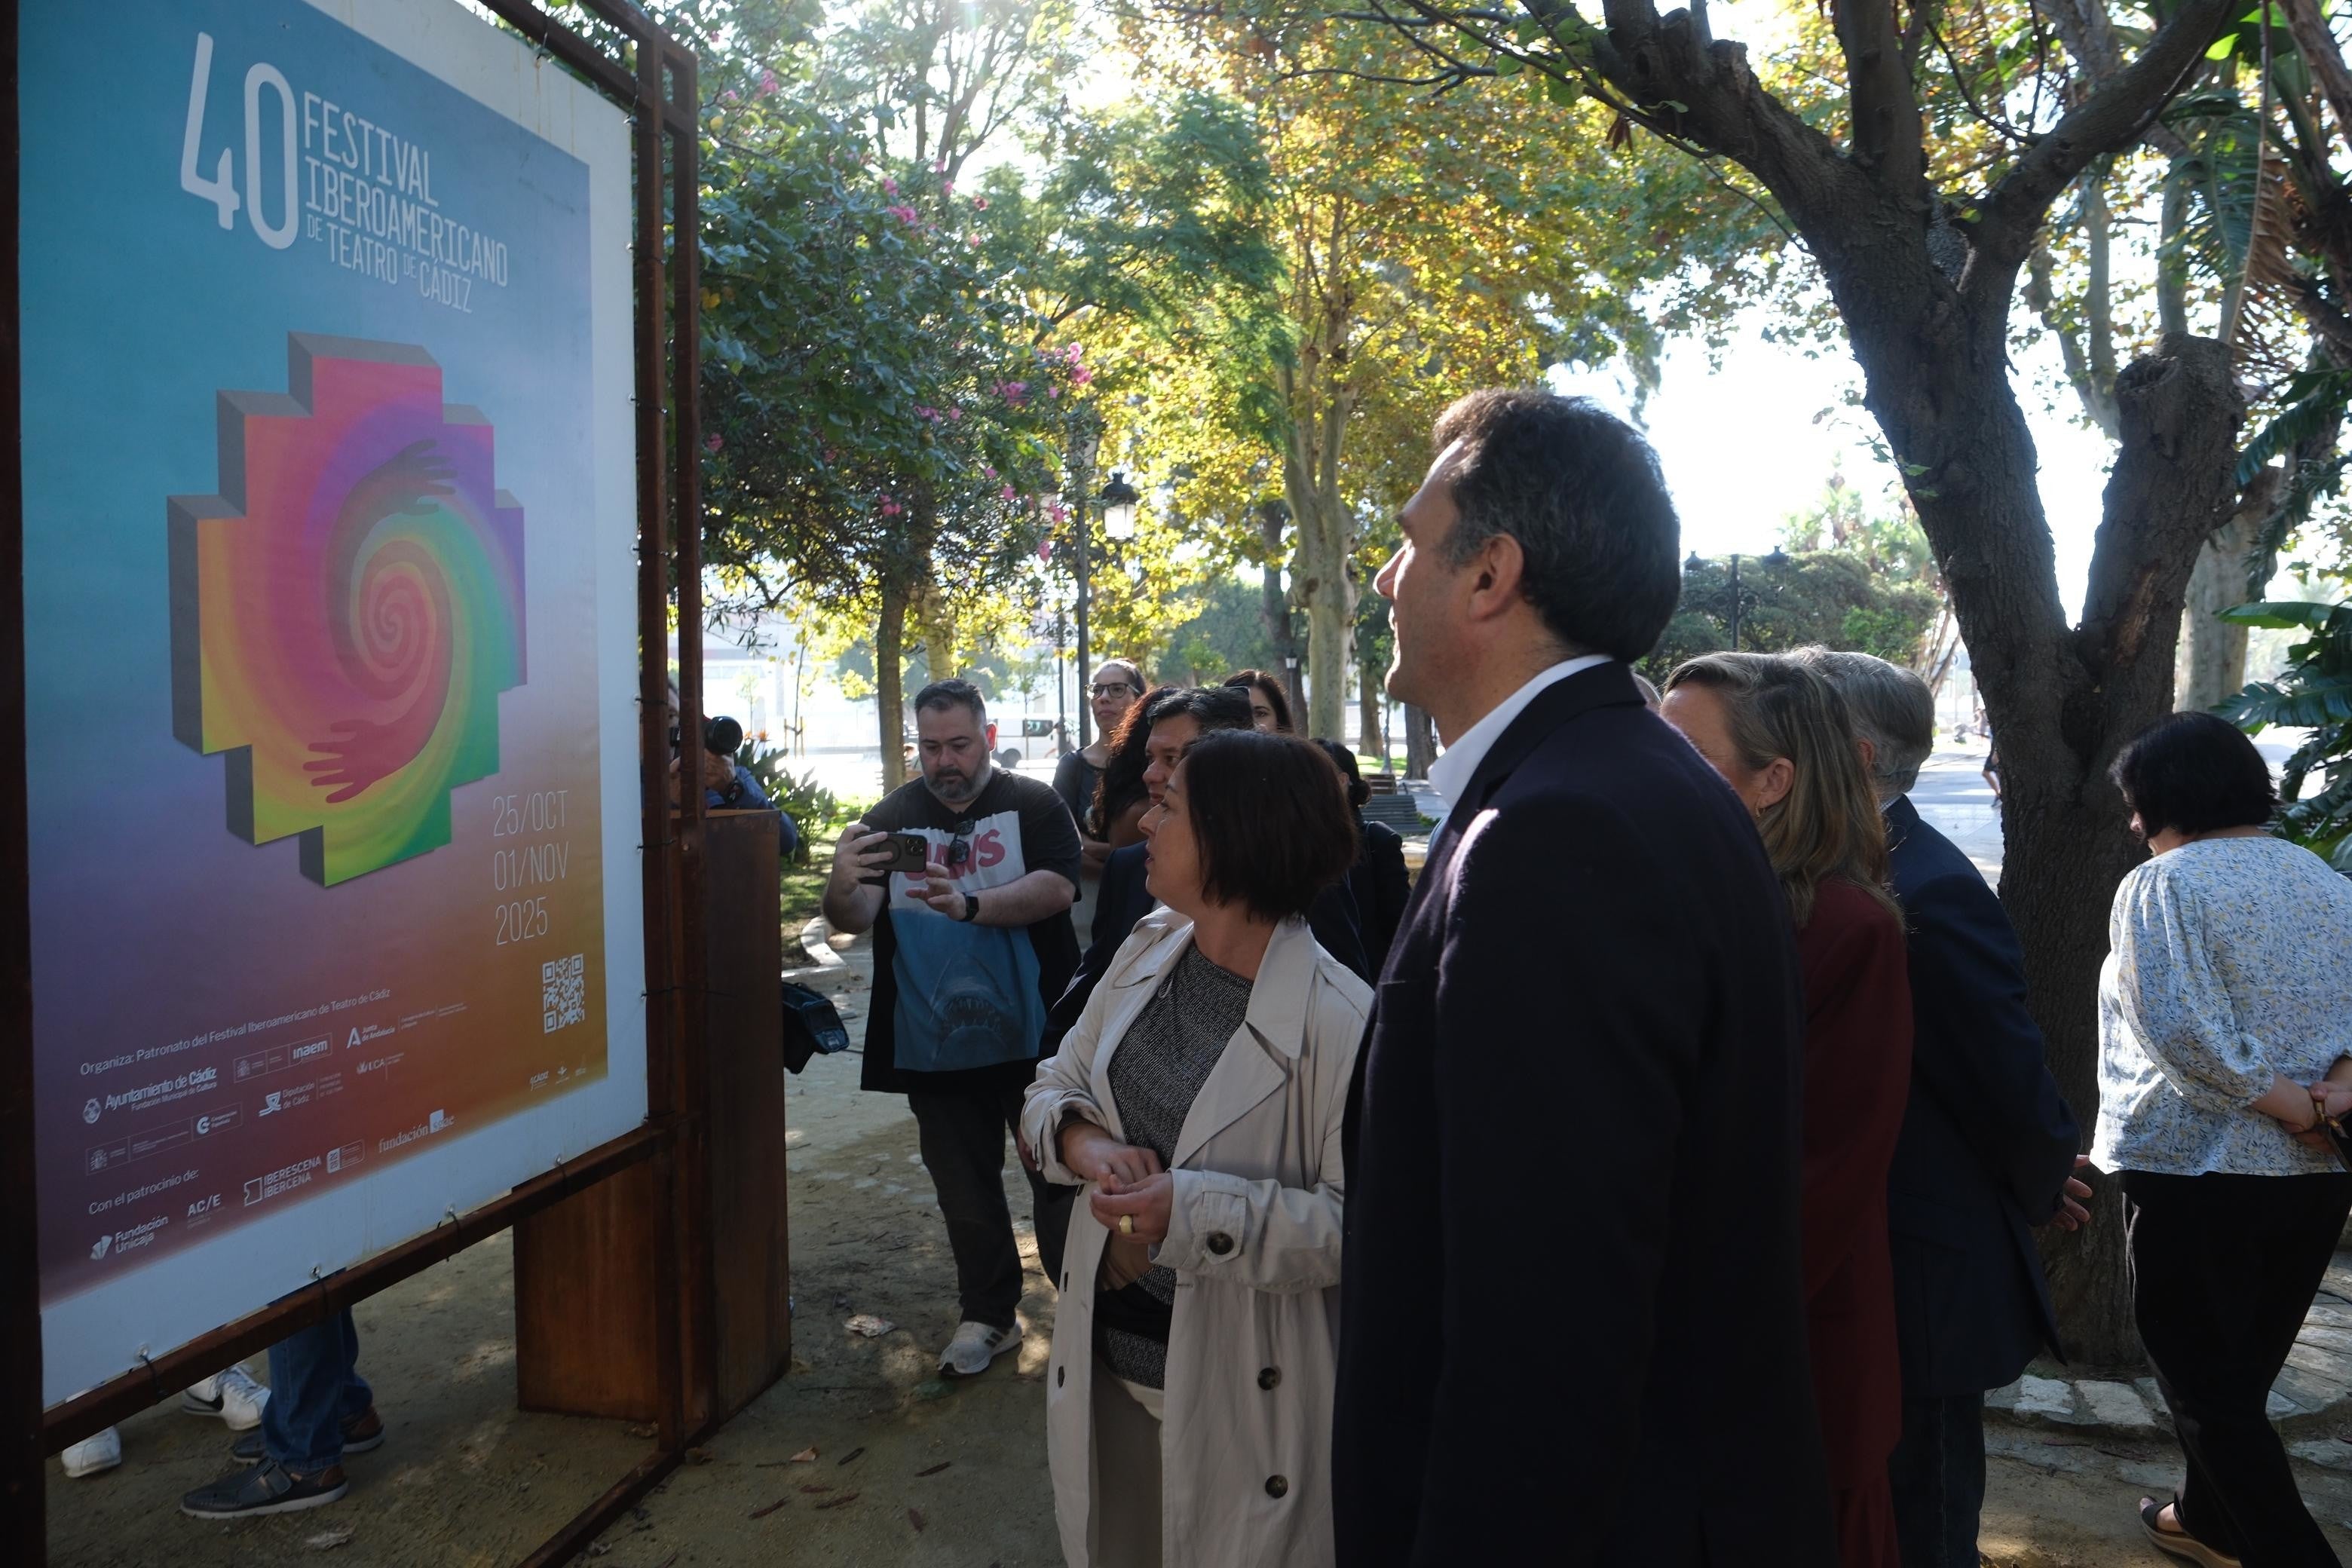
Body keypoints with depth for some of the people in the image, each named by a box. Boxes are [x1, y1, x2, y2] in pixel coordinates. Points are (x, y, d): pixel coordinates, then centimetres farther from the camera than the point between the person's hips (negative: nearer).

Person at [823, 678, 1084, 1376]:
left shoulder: (1034, 806, -3)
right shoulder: (893, 818, 4)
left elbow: (1057, 888, -18)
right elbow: (854, 918, -7)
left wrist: (972, 906, -34)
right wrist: (843, 886, -31)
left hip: (1031, 1036, -2)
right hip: (934, 1044, 3)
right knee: (965, 1189, 14)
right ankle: (989, 1315, 32)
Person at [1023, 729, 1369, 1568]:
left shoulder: (1337, 1019, -22)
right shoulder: (1148, 950, 0)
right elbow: (1055, 1085, 9)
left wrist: (1194, 1212, -29)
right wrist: (1081, 1140, -13)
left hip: (1238, 1397, -6)